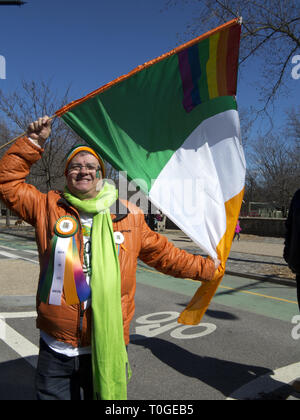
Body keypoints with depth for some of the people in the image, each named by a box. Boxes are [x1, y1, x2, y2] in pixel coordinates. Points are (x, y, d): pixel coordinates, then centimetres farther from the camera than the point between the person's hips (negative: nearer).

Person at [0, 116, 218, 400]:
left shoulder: (129, 216, 1)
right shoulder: (48, 207, 1)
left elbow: (164, 254, 10)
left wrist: (206, 268, 16)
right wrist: (33, 142, -1)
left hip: (108, 348, 0)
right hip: (55, 348, 1)